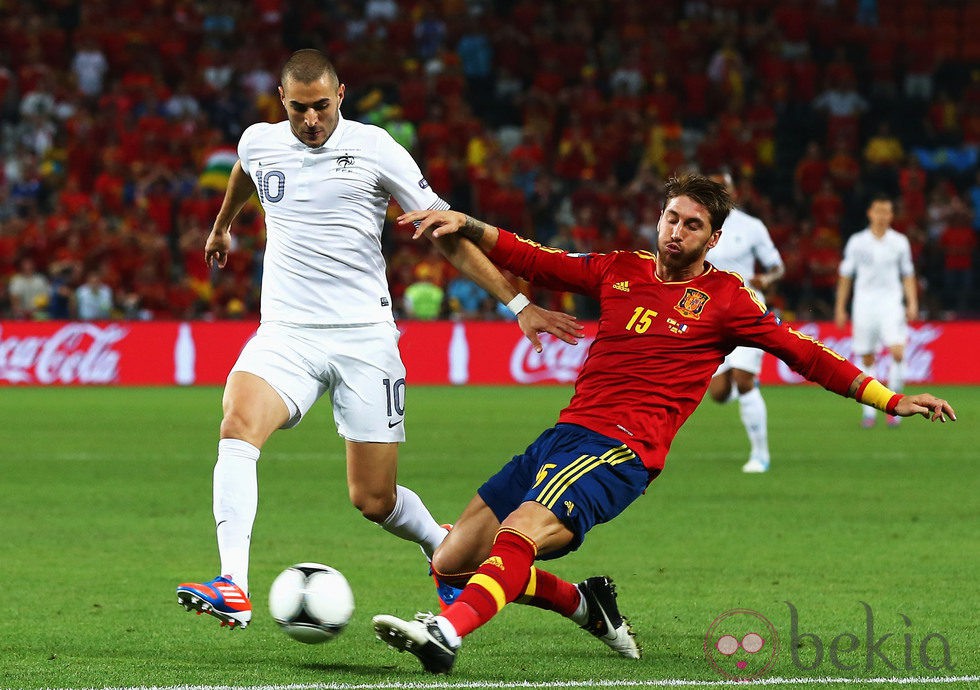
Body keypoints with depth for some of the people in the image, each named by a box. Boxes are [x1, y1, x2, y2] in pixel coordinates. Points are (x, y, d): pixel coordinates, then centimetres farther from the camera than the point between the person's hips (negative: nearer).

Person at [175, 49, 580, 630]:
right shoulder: (259, 143, 5)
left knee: (374, 500, -1)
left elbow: (446, 231, -1)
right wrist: (222, 227, 52)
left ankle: (443, 546, 33)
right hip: (286, 333, 2)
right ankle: (233, 590, -32)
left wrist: (518, 302, -5)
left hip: (364, 337, -2)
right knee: (238, 427, -28)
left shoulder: (373, 147, -5)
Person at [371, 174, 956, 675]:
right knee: (452, 562, 3)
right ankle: (586, 604, 19)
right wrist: (467, 225, 8)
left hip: (621, 451, -6)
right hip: (565, 434, 6)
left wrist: (892, 400, 2)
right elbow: (533, 261, 22)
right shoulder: (621, 270, 17)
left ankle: (447, 635, -51)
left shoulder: (724, 298, 5)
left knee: (519, 535, -33)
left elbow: (806, 355, 7)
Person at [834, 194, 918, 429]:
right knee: (867, 358, 3)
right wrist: (840, 308, 7)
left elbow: (908, 275, 12)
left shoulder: (899, 242, 5)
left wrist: (912, 303, 1)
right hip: (864, 303, 1)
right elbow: (845, 275, 9)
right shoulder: (857, 242, 4)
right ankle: (869, 411, 13)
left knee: (897, 351, -18)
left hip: (891, 303, -1)